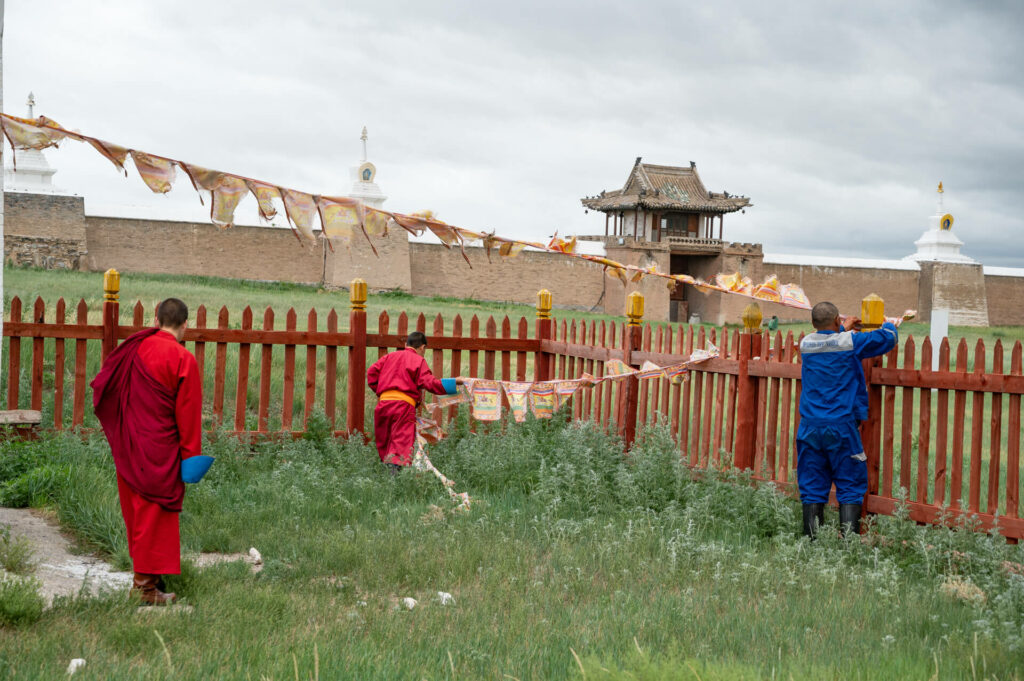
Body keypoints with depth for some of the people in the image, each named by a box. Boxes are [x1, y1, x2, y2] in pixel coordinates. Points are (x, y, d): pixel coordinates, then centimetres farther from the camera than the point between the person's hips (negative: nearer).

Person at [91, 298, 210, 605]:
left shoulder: (134, 348, 1)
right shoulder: (183, 360, -14)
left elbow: (103, 384, 11)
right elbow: (188, 412, -13)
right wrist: (190, 454, -5)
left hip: (128, 447, 6)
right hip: (159, 450, -6)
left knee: (135, 509, 16)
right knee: (155, 513, 2)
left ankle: (143, 576, 27)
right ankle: (146, 583, 5)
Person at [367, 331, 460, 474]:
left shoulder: (390, 356, 22)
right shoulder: (419, 361, 7)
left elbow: (372, 372, 15)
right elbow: (429, 383, -4)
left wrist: (378, 390, 27)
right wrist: (453, 383, 2)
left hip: (383, 401, 5)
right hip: (404, 404, -5)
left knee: (384, 441, 14)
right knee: (402, 440, -15)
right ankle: (396, 462, -36)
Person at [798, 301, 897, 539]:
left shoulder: (806, 344, 4)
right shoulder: (850, 342, -6)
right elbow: (888, 338, 6)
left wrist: (843, 329, 40)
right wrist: (888, 325, 27)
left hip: (810, 427, 4)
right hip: (842, 425, -3)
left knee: (812, 487, 6)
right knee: (850, 487, 1)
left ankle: (812, 540, 6)